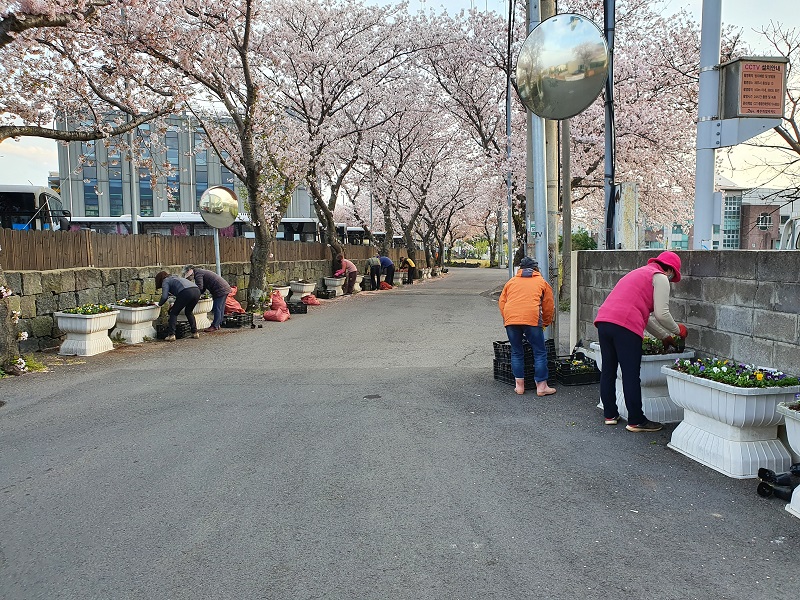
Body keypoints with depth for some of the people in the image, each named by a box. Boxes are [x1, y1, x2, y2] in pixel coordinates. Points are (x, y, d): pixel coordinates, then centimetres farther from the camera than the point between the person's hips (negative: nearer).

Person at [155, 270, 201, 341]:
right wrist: (175, 305, 47)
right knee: (189, 312, 26)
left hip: (186, 292, -7)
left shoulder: (165, 281, 16)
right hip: (197, 290, 7)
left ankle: (171, 335, 2)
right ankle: (195, 332, 22)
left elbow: (164, 297, 2)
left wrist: (160, 304, 20)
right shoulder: (176, 277, 38)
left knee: (174, 313, 9)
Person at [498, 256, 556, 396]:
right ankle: (541, 386, 9)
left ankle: (519, 386, 17)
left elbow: (502, 303, 21)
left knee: (516, 352, 14)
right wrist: (545, 323, 31)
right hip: (532, 318, -2)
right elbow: (549, 306, 18)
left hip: (510, 318, 3)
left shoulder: (511, 281, 24)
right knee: (540, 353, 7)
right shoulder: (542, 282, 20)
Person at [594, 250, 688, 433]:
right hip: (625, 326, -8)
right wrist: (677, 330, 16)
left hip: (603, 321, 9)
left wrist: (665, 336, 40)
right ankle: (636, 421, 5)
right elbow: (662, 314, -2)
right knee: (631, 375, -2)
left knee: (608, 371, 14)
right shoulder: (660, 278, 7)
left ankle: (610, 414, 24)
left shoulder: (639, 273, 34)